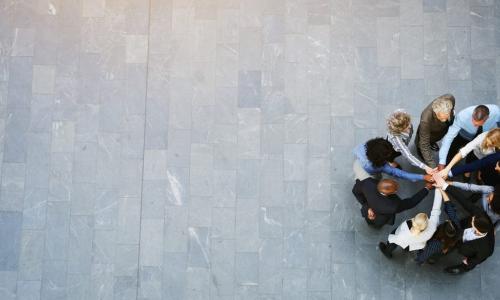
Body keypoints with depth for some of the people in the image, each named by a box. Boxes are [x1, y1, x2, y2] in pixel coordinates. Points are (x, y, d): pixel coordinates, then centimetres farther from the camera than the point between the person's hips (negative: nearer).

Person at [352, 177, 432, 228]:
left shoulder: (368, 183, -40)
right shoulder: (393, 206, -48)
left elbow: (355, 190, -18)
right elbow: (411, 202, -30)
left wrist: (367, 206, -9)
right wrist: (426, 188, -19)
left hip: (368, 212, 2)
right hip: (378, 222, -2)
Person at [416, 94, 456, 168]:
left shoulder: (450, 99, -39)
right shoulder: (425, 120, -48)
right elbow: (424, 145, -37)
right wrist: (433, 167, -40)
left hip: (446, 127, 3)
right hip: (429, 134, -3)